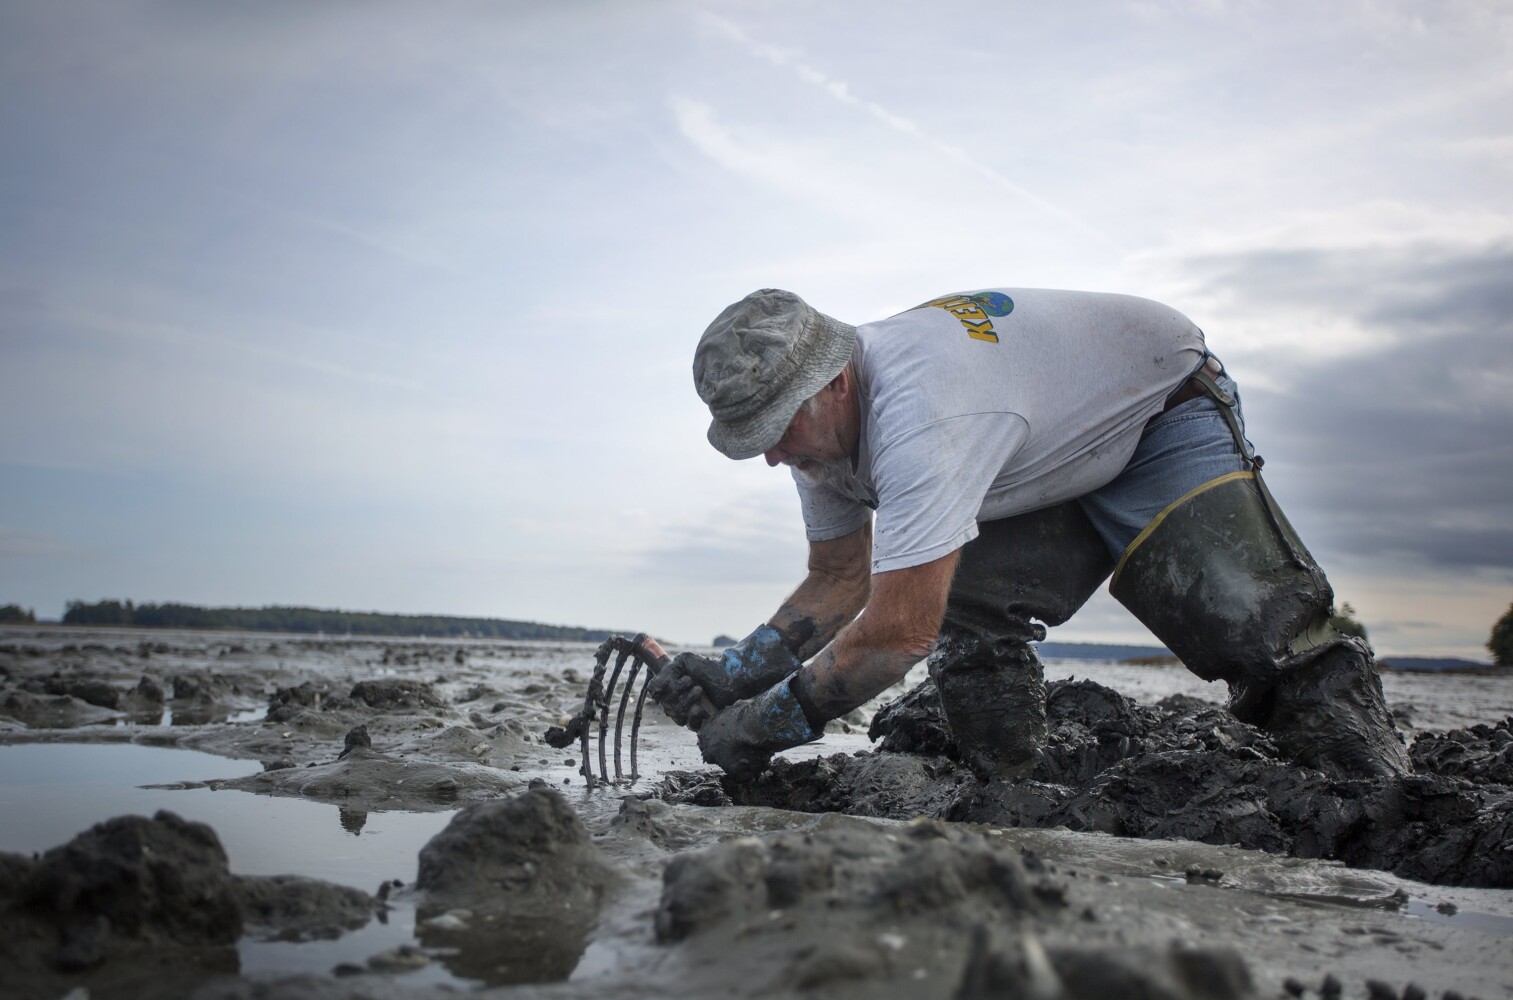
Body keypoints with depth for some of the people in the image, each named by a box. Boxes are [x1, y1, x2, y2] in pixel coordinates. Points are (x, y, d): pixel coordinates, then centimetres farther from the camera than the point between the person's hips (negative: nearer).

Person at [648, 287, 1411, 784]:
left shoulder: (921, 411, -44)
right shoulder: (821, 417, -13)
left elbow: (900, 630, -44)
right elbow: (839, 581, -4)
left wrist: (762, 726, -34)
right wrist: (733, 674, -17)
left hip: (1164, 407, -7)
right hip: (1057, 466, 8)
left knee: (1251, 627, -21)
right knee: (969, 625, -14)